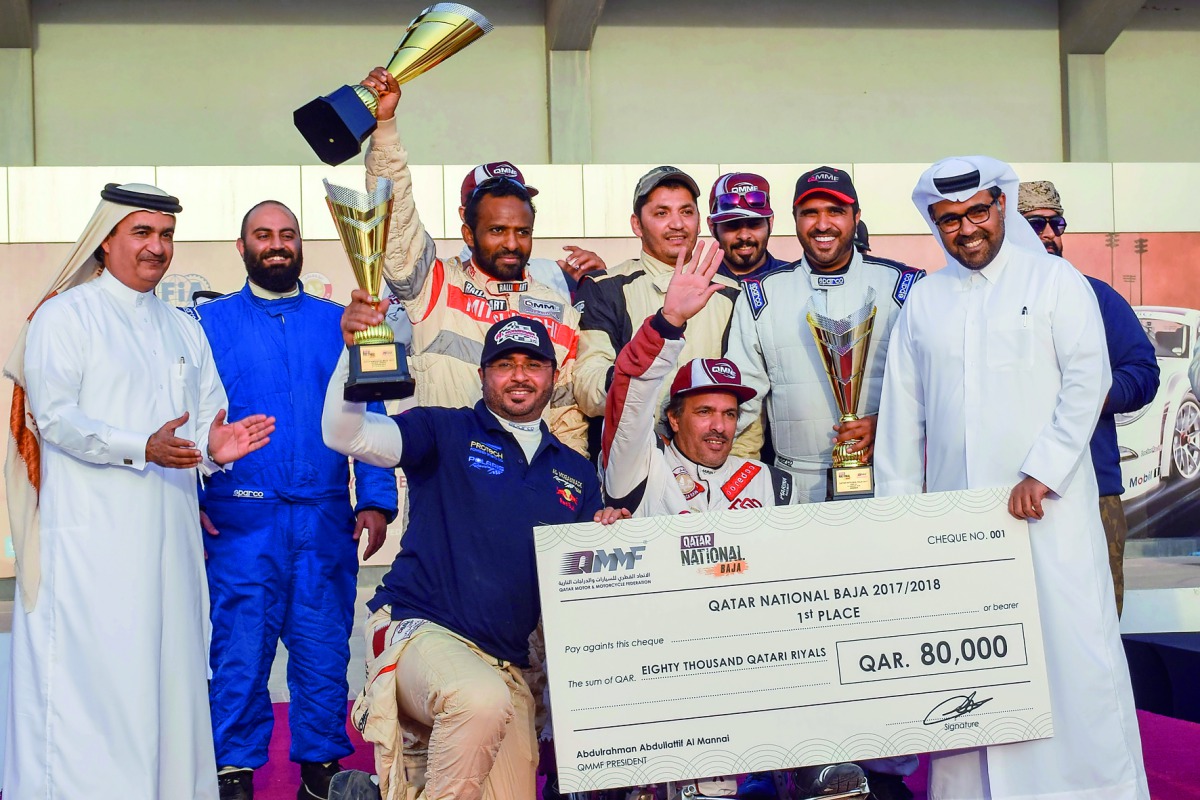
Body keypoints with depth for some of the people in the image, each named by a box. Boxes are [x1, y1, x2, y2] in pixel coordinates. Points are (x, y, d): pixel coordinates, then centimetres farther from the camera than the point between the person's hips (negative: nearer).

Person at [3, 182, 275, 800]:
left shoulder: (184, 330, 20)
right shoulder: (65, 316, 1)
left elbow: (206, 418, 14)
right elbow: (54, 417, -10)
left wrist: (214, 446, -10)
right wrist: (141, 447, -22)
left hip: (170, 530, 6)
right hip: (91, 534, -6)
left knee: (171, 668, 6)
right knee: (93, 674, -8)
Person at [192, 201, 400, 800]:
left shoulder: (338, 323, 13)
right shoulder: (210, 322, 9)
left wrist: (376, 500, -3)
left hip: (325, 523, 2)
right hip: (240, 524, -1)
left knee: (325, 651, 4)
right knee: (239, 650, -1)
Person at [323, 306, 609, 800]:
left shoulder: (576, 473, 17)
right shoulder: (446, 434, 3)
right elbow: (345, 434, -11)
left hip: (506, 665, 6)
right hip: (418, 630, -6)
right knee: (482, 698, -38)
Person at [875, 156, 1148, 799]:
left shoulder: (1056, 281, 4)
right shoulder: (923, 301, 13)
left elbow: (1087, 380, -4)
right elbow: (902, 411, 14)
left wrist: (1041, 472, -13)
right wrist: (895, 508, 10)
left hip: (1048, 507, -3)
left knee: (1071, 645, -4)